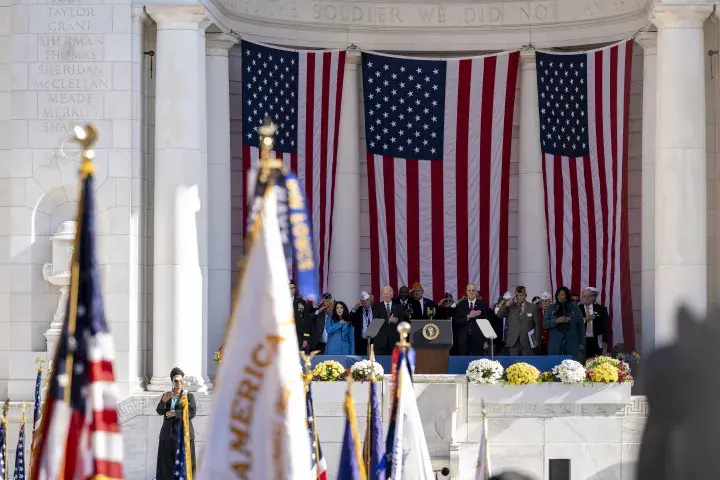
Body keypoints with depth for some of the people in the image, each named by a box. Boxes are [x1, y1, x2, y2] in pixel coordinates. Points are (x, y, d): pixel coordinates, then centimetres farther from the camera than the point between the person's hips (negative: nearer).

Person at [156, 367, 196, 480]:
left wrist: (175, 413, -14)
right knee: (167, 463, 1)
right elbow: (159, 411, -1)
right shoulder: (166, 395, 12)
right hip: (168, 434, 3)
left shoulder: (188, 396, 2)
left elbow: (192, 413, -9)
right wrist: (164, 401, -19)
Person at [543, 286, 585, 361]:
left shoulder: (575, 308, 9)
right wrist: (556, 321, -13)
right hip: (556, 345, 0)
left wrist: (582, 343, 5)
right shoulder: (550, 308, 10)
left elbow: (581, 326, 10)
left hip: (572, 344, 0)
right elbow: (544, 323, 5)